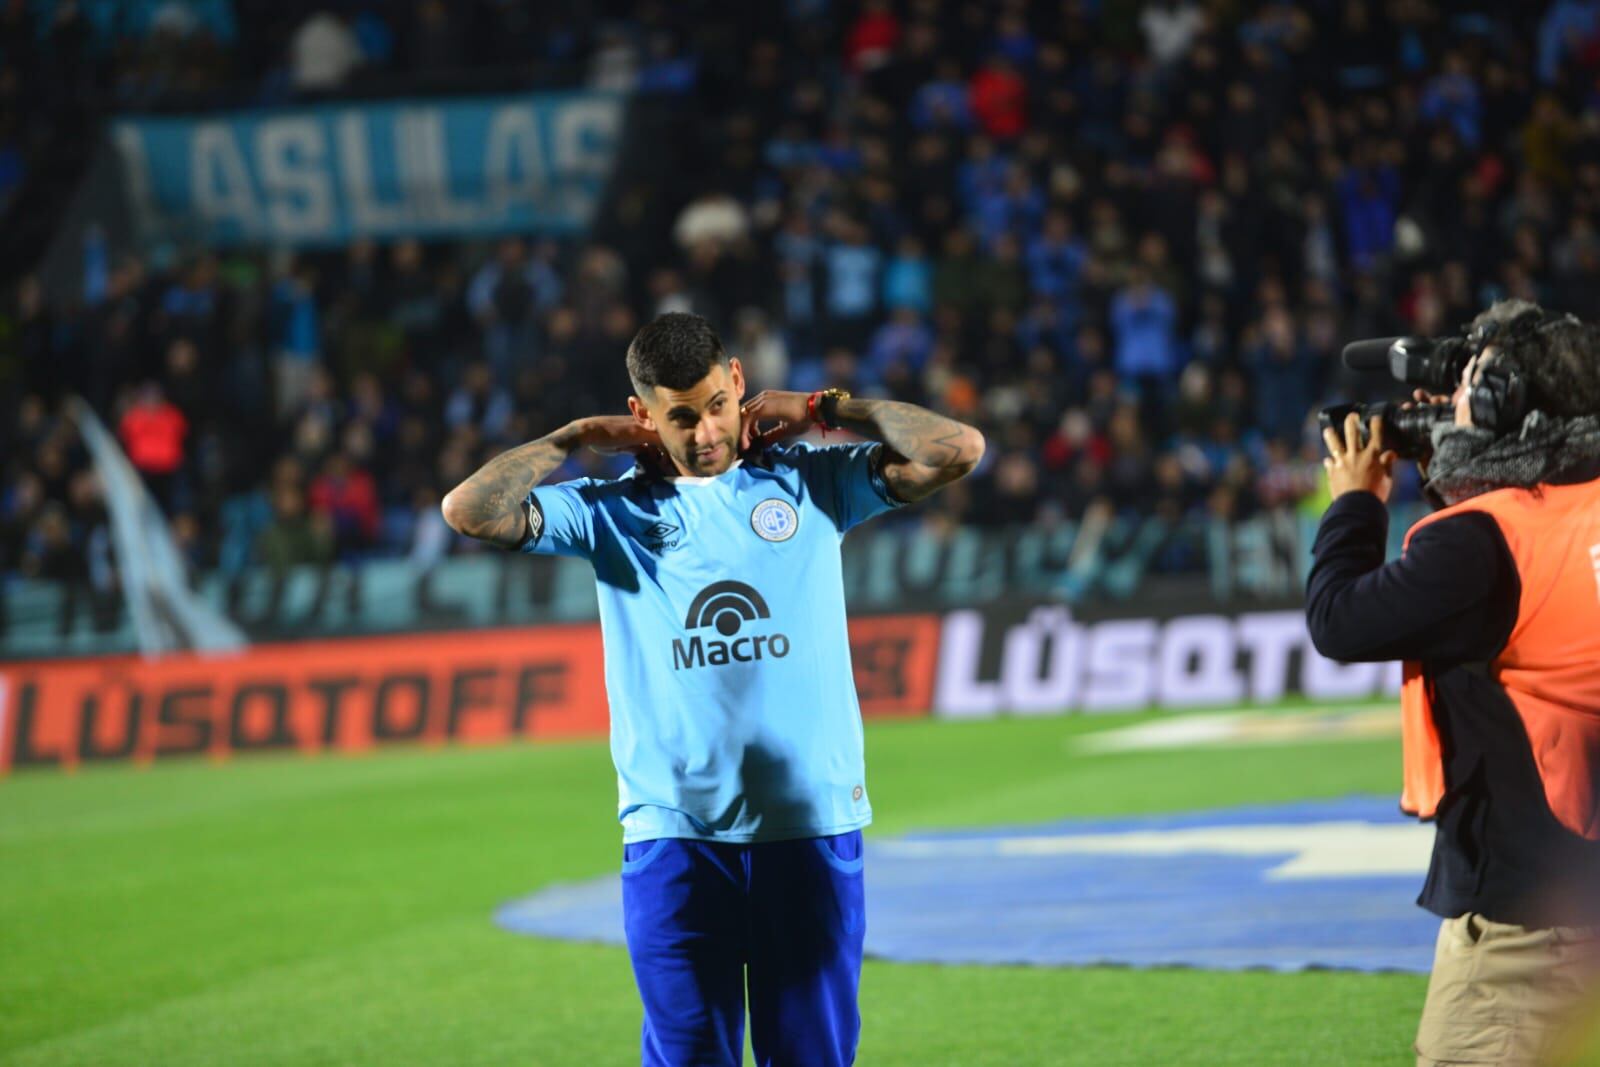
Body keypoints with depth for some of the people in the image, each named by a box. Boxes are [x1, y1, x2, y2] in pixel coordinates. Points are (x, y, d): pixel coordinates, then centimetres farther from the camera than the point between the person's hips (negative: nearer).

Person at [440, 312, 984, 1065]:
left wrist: (823, 409, 4)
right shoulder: (614, 510, 8)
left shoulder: (813, 480, 8)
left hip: (813, 825, 0)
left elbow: (959, 449, 0)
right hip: (675, 831, 0)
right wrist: (581, 437, 4)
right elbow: (469, 511, -3)